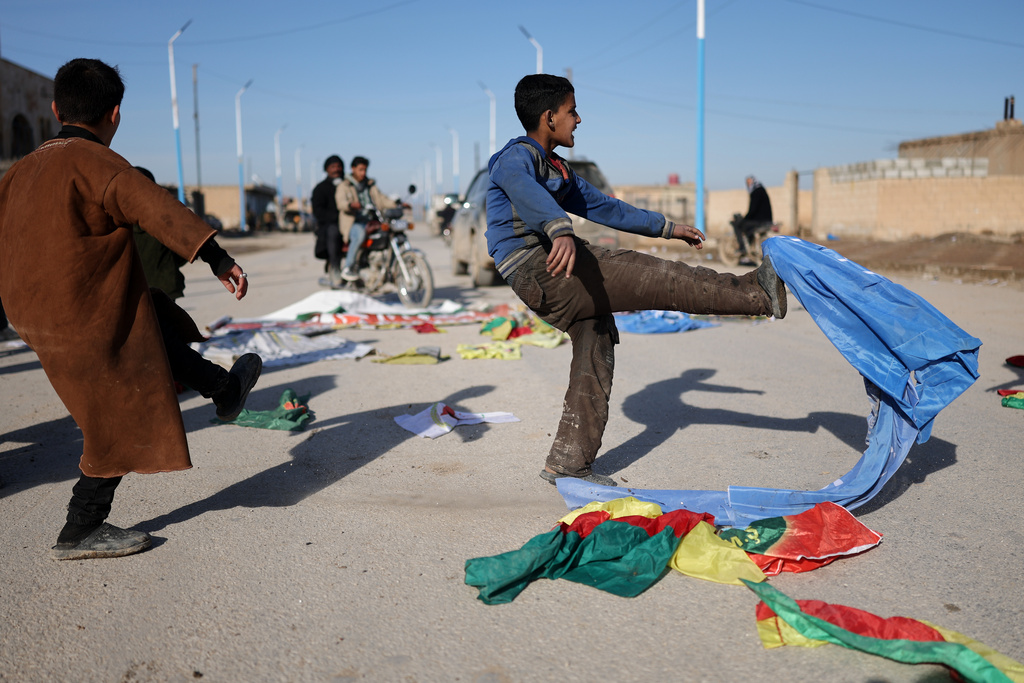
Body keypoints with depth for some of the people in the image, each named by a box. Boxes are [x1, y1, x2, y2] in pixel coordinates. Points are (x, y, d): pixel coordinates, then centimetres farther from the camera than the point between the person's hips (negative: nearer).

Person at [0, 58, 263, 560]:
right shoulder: (94, 163, -15)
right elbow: (157, 208, -28)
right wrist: (218, 258, -35)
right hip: (88, 323, -9)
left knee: (159, 325, 26)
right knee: (124, 424, 3)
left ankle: (226, 391, 39)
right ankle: (80, 533, 13)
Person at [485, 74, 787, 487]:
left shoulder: (557, 170, 24)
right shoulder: (516, 156, -7)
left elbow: (603, 207, 29)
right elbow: (525, 193, -31)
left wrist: (666, 228, 29)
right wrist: (560, 231, -53)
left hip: (565, 267, 10)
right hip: (539, 271, -10)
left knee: (595, 359, 9)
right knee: (655, 279, -12)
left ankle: (568, 463, 17)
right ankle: (757, 294, -4)